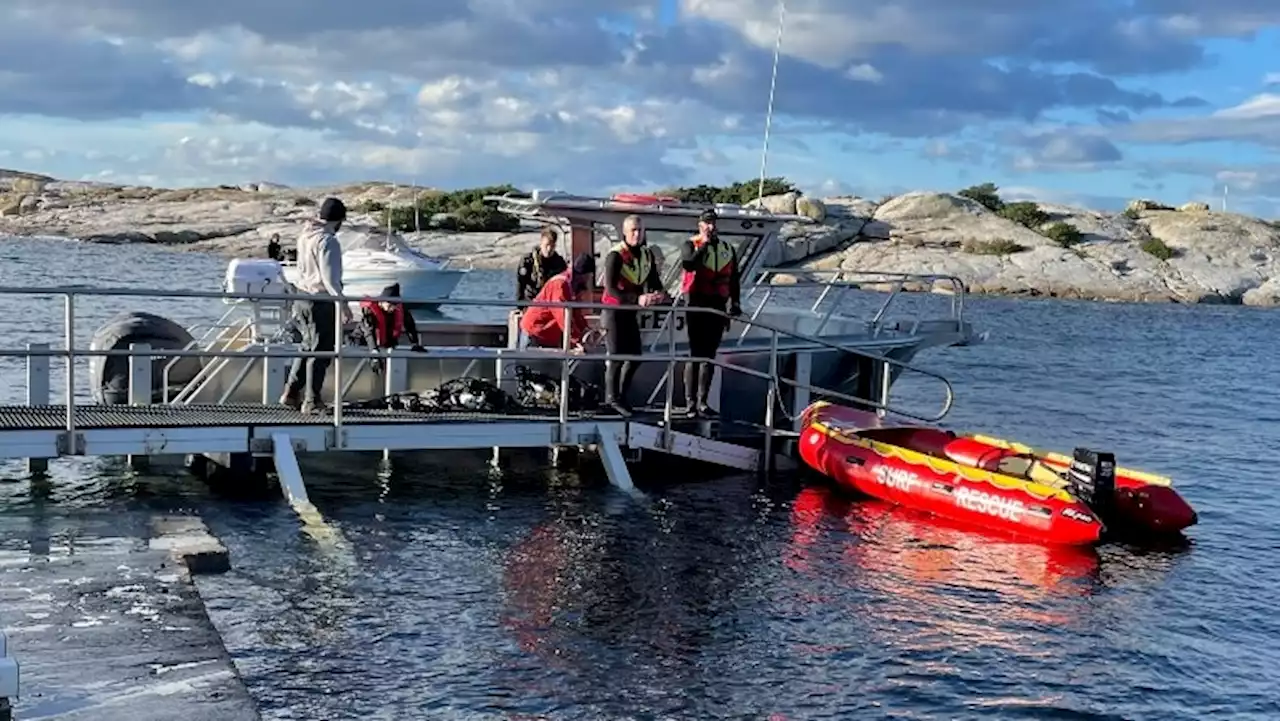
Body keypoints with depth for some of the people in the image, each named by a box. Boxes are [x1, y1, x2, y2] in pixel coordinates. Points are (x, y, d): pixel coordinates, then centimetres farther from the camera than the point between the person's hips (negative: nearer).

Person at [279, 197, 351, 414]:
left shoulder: (305, 236, 8)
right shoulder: (327, 241, -18)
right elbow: (329, 278, -23)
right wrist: (342, 304, -24)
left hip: (302, 297, 9)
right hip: (321, 302, -9)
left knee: (308, 347, 21)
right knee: (320, 351, 2)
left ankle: (291, 393, 24)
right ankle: (312, 402, 8)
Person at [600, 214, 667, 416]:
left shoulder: (647, 254, 3)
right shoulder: (615, 255, -19)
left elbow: (654, 280, 2)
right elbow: (611, 288, -26)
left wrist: (657, 292, -22)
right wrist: (637, 299, -35)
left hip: (631, 311, 7)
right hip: (614, 310, -7)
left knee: (635, 355, 9)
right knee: (616, 356, -5)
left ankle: (621, 395, 24)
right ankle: (613, 398, 10)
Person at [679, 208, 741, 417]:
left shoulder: (727, 249, 14)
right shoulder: (691, 245, 1)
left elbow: (734, 278, 18)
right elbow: (688, 265, -20)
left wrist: (735, 302, 8)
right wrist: (705, 244, -14)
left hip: (718, 306, 5)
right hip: (697, 305, -5)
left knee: (709, 354, 7)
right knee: (696, 353, -6)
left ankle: (702, 401, 11)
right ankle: (690, 402, -3)